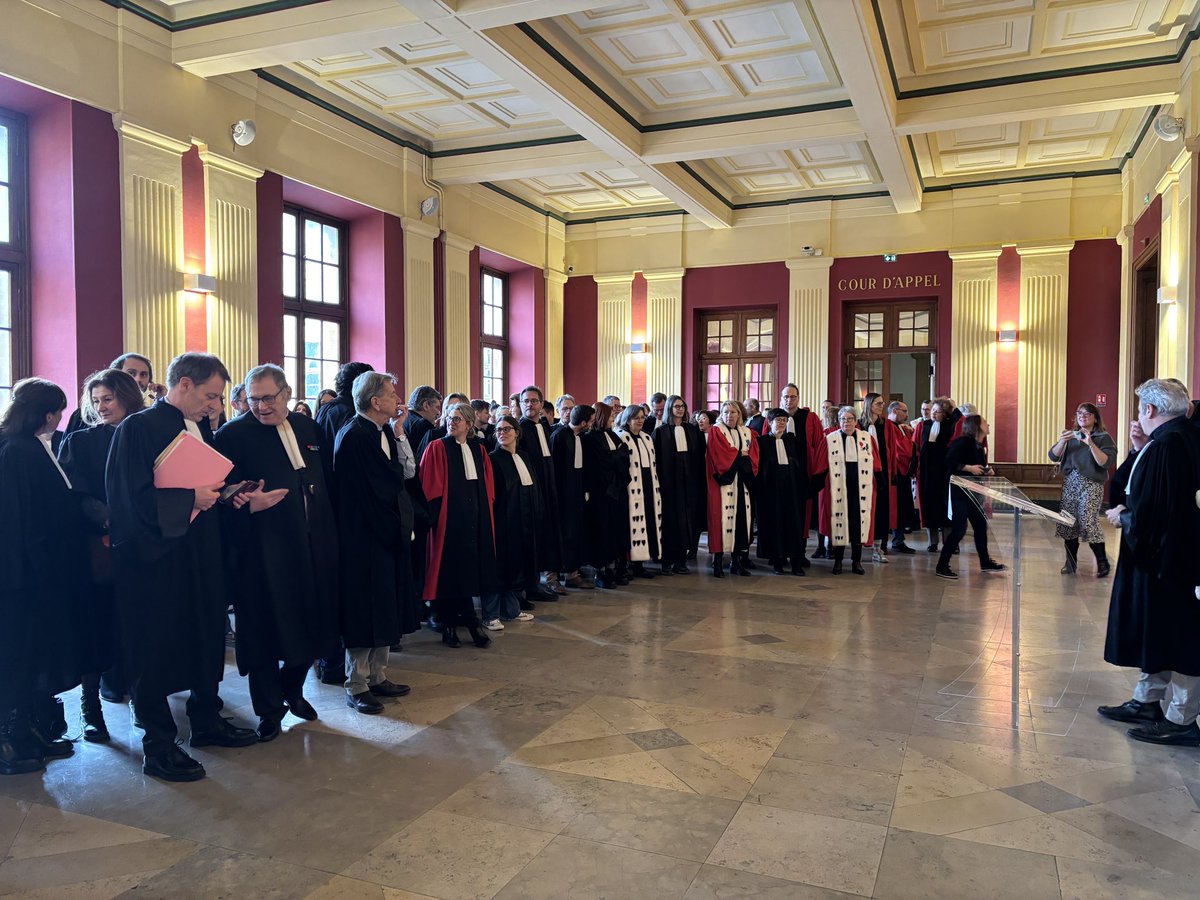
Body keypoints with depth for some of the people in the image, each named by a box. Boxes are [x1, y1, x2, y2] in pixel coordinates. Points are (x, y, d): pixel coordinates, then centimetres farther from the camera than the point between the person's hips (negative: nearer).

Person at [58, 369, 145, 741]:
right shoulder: (79, 442, 5)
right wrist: (108, 519, -21)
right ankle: (91, 707, 11)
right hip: (98, 547, -1)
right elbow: (75, 495, -5)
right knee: (96, 623, 0)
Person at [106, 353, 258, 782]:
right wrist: (190, 498, -21)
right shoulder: (139, 428, -12)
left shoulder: (200, 430, 12)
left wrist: (227, 494, 0)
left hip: (201, 556, 8)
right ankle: (159, 747, 14)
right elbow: (130, 498, -19)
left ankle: (207, 720, 33)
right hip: (156, 559, -8)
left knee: (207, 638, 17)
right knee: (157, 650, 3)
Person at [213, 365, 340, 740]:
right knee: (265, 630, 5)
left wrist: (330, 532, 11)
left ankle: (291, 688, 38)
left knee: (313, 623, 13)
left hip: (314, 547, 5)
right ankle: (269, 707, 24)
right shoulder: (233, 434, -7)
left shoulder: (308, 427, 10)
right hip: (263, 551, -5)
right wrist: (248, 504, -29)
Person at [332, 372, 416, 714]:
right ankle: (356, 687, 14)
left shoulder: (384, 433, 9)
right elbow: (367, 494, -18)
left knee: (385, 609, 16)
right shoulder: (353, 437, -19)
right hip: (365, 540, -9)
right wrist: (395, 528, -12)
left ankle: (377, 676, 28)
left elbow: (405, 474, 10)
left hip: (388, 537, 9)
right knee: (365, 612, 1)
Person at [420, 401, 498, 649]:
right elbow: (430, 488, -8)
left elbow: (487, 486, 15)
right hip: (449, 518, -4)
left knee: (470, 569, 7)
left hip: (475, 518, 4)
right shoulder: (438, 448, -4)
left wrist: (486, 508, 7)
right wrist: (435, 515, -14)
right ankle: (449, 626, 13)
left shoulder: (478, 450, 11)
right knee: (451, 571, 2)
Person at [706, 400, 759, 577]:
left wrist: (743, 457, -11)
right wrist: (740, 454, -3)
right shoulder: (716, 432, 2)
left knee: (741, 517, 1)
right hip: (723, 483, -5)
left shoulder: (747, 433, 17)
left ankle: (737, 560, 8)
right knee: (723, 517, -9)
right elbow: (720, 456, -11)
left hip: (742, 484, 5)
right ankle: (718, 561, -6)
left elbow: (754, 456, 6)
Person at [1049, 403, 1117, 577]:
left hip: (1091, 485, -4)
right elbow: (1053, 456, 5)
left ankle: (1103, 563, 0)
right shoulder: (1071, 435, 13)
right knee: (1068, 523, 2)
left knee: (1088, 523, -13)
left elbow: (1107, 463, -14)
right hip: (1069, 484, 5)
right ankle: (1070, 562, 12)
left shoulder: (1103, 437, 0)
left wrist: (1091, 444, -23)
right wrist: (1062, 441, -13)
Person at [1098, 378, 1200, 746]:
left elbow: (1151, 511, -26)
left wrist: (1123, 517, -7)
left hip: (1165, 555, -10)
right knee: (1154, 629, 18)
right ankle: (1147, 702, 29)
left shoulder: (1165, 446, -23)